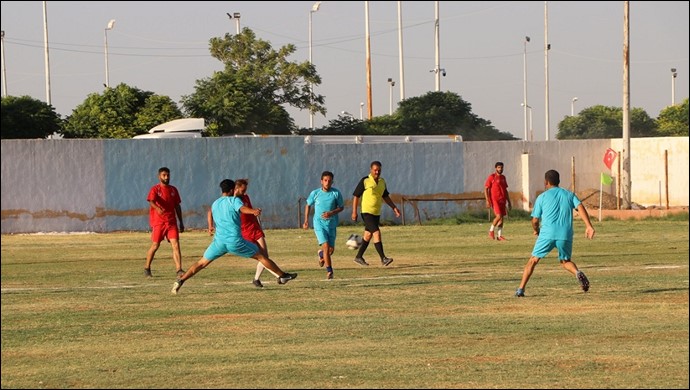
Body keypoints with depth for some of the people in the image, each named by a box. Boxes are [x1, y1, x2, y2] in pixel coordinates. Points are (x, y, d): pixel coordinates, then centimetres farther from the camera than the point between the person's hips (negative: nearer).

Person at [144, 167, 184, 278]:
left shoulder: (173, 190, 13)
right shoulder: (155, 189, -2)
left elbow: (177, 206, 19)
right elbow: (151, 201, -21)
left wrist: (181, 223, 17)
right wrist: (157, 208, -44)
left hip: (171, 222, 4)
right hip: (158, 222, -4)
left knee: (175, 244, -9)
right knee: (155, 245, 1)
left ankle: (179, 270, -13)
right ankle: (147, 268, 18)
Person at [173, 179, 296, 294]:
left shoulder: (214, 204, 19)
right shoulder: (234, 200, 0)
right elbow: (242, 208, -22)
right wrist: (253, 211, -43)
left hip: (219, 241, 4)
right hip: (235, 241, -4)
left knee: (201, 263, 12)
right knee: (261, 256, 9)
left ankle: (180, 281, -3)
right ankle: (282, 276, 14)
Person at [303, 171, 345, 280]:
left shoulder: (336, 193, -5)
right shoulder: (315, 193, -4)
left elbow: (341, 207, 3)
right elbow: (308, 205, 12)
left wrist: (331, 213, -15)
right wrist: (306, 220, 9)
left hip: (332, 224, 2)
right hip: (319, 223, -2)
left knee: (331, 249, 7)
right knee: (326, 246, -17)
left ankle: (321, 254, 44)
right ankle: (329, 271, -9)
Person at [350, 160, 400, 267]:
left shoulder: (382, 182, 9)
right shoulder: (365, 181, -11)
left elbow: (385, 197, 21)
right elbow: (356, 196, -8)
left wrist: (394, 208, 13)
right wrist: (354, 212, -11)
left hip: (376, 213, 7)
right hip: (367, 213, -7)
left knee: (368, 235, 12)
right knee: (377, 233, -16)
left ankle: (359, 257, 25)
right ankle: (383, 259, -19)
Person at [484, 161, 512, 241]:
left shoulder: (503, 177, 15)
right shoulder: (492, 177, -5)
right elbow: (486, 189, -7)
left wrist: (509, 202, 20)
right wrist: (487, 201, -16)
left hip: (502, 200, 7)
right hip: (495, 200, -7)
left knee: (501, 218, 4)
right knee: (499, 216, -17)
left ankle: (499, 236, 10)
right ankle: (491, 231, 2)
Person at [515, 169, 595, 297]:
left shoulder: (542, 197, 10)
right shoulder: (569, 195, 16)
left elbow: (535, 220, 11)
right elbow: (580, 207, -1)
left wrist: (536, 230, 32)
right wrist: (589, 226, -9)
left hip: (547, 234, -2)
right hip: (566, 234, 2)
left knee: (533, 260, 9)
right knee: (565, 261, 21)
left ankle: (521, 289, 2)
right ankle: (577, 272, -12)